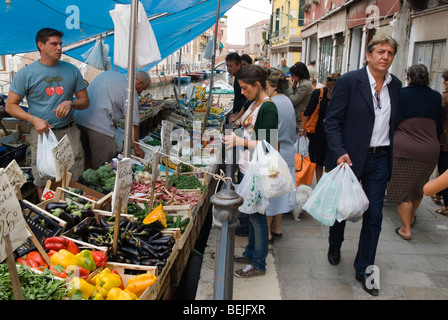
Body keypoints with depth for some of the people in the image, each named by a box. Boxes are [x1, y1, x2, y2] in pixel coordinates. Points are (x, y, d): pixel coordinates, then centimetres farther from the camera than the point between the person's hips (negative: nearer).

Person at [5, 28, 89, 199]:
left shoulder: (72, 70, 8)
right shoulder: (26, 73, -1)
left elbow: (85, 101, 12)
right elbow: (10, 106, 0)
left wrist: (71, 103, -11)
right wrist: (34, 119, -16)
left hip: (69, 132, 2)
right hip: (42, 133, -2)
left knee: (75, 181, 6)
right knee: (43, 183, 6)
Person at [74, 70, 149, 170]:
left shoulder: (107, 73, 21)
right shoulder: (131, 91, -2)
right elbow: (133, 124, -2)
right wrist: (137, 148, 8)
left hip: (78, 119, 8)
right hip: (99, 125, -8)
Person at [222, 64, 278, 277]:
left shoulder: (268, 108, -17)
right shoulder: (254, 104, 12)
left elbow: (267, 144, -22)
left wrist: (240, 141, -25)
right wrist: (233, 138, 12)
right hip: (247, 169, 9)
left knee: (257, 216, 1)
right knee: (251, 214, 19)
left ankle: (258, 264, 14)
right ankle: (250, 253, 34)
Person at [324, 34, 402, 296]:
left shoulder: (395, 85, 6)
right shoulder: (349, 81, -10)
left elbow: (393, 122, 11)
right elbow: (332, 121, -11)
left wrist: (390, 154, 7)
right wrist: (339, 153, -21)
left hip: (379, 159, 4)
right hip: (350, 157, -4)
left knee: (374, 215, 7)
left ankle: (364, 269, 22)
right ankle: (335, 246, 44)